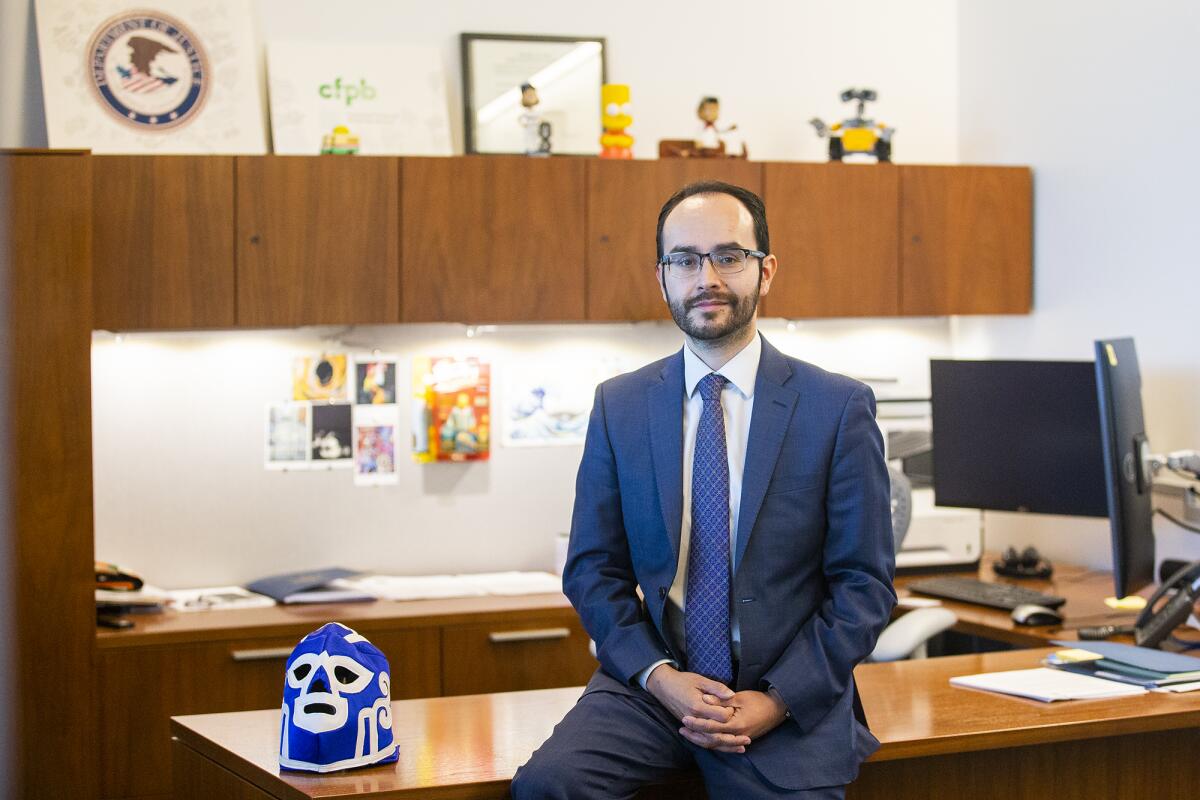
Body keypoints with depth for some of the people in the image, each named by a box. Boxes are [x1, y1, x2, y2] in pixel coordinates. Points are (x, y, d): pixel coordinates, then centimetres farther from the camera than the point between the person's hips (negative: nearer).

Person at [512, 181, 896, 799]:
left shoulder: (839, 408, -2)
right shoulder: (619, 406, 6)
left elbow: (864, 584, -1)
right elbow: (592, 568, 7)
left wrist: (778, 700, -11)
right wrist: (659, 676, -8)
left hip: (791, 699, -1)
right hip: (654, 683, 1)